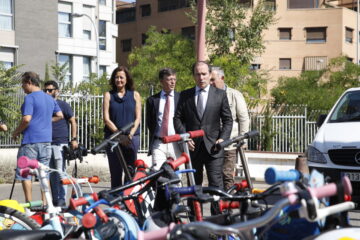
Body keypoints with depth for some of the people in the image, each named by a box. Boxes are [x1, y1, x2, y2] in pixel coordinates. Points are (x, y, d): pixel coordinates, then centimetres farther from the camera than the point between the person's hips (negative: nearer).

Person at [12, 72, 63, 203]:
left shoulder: (30, 98, -11)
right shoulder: (50, 98, 12)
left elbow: (26, 119, -19)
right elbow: (59, 115, 18)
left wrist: (16, 132, -5)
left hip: (31, 140, -7)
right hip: (46, 139, 7)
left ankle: (29, 202, 1)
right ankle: (45, 202, 10)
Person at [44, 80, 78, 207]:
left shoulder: (63, 105, 1)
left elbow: (73, 122, 1)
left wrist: (74, 139, -8)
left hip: (60, 144, -5)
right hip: (46, 144, 5)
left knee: (60, 172, -8)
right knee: (51, 174, 8)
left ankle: (62, 199, -4)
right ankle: (54, 199, 14)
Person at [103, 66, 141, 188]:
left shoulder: (135, 95, 11)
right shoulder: (108, 95, 9)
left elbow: (138, 118, 6)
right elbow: (106, 119, 2)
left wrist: (130, 134, -11)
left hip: (132, 138, 0)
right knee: (115, 173, -2)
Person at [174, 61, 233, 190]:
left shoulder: (220, 94, 8)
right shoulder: (185, 95, 11)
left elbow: (228, 120, 7)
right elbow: (177, 118, 8)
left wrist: (223, 138, -7)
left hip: (213, 147, -2)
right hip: (192, 146, 2)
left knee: (216, 183, -8)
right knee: (193, 184, 7)